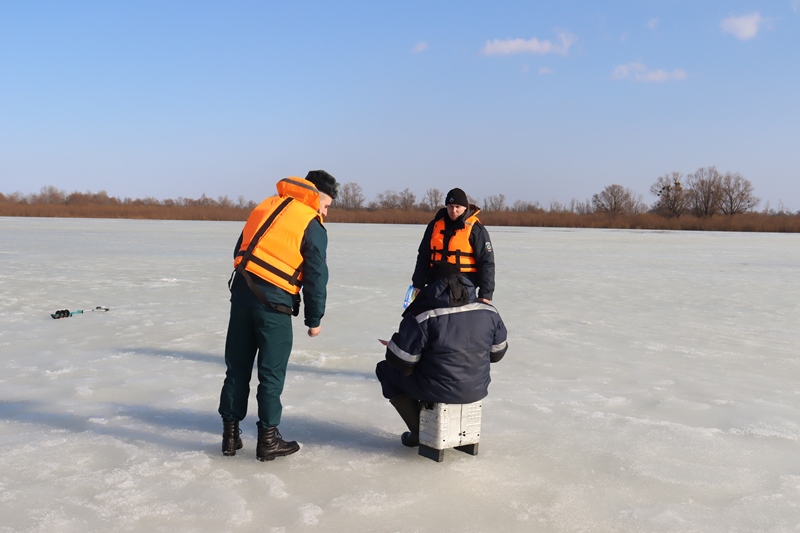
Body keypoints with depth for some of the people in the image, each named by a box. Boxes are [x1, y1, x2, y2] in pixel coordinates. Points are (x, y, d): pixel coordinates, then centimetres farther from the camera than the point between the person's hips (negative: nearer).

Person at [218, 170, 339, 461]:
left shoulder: (265, 206, 14)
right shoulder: (313, 227, -4)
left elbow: (240, 251, 16)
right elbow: (316, 278, -5)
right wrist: (314, 320, 4)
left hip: (242, 291, 6)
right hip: (274, 302, -6)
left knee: (237, 366, 14)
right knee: (271, 372, 5)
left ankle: (231, 433, 22)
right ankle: (268, 439, 12)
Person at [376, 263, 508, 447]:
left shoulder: (422, 315, -16)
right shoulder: (489, 312, -3)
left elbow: (399, 360, -13)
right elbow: (497, 353, 9)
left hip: (438, 391, -5)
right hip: (477, 391, 6)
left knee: (385, 369, 18)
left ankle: (419, 431, 15)